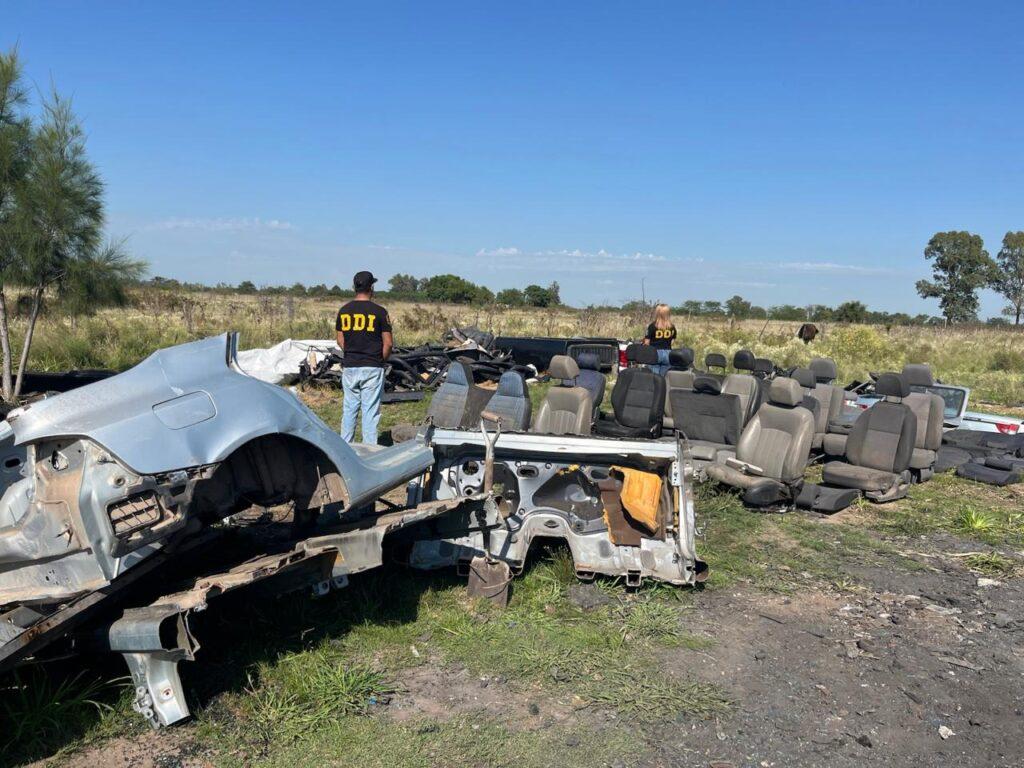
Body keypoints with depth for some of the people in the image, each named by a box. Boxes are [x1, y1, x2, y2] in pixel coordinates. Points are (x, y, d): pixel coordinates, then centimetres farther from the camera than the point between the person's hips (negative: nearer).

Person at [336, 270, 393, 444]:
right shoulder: (378, 311, -9)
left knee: (349, 408, 12)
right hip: (372, 368, -4)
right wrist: (380, 360, 7)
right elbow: (388, 343, -8)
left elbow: (340, 341, 9)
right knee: (370, 410, 2)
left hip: (349, 367, 4)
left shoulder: (344, 310, 4)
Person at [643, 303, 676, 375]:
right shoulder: (672, 327, 3)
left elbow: (647, 342, -5)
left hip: (655, 353, -3)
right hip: (667, 353, 3)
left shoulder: (653, 326, -7)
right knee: (663, 376, 9)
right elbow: (673, 341, 8)